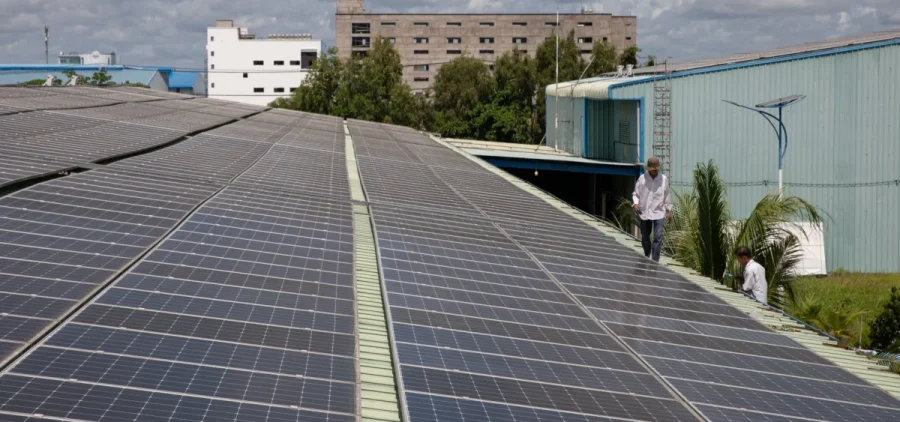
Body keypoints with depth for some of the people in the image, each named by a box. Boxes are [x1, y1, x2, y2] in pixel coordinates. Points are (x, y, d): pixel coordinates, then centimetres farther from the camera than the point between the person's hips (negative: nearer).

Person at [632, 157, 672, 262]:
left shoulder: (663, 179, -1)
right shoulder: (642, 178, -4)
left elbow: (666, 195, 10)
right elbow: (636, 193, 4)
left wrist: (669, 210, 13)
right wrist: (635, 203, -15)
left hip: (658, 212, -1)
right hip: (644, 212, 1)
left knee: (658, 237, -12)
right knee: (645, 237, 13)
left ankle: (654, 261, -10)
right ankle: (646, 256, 38)